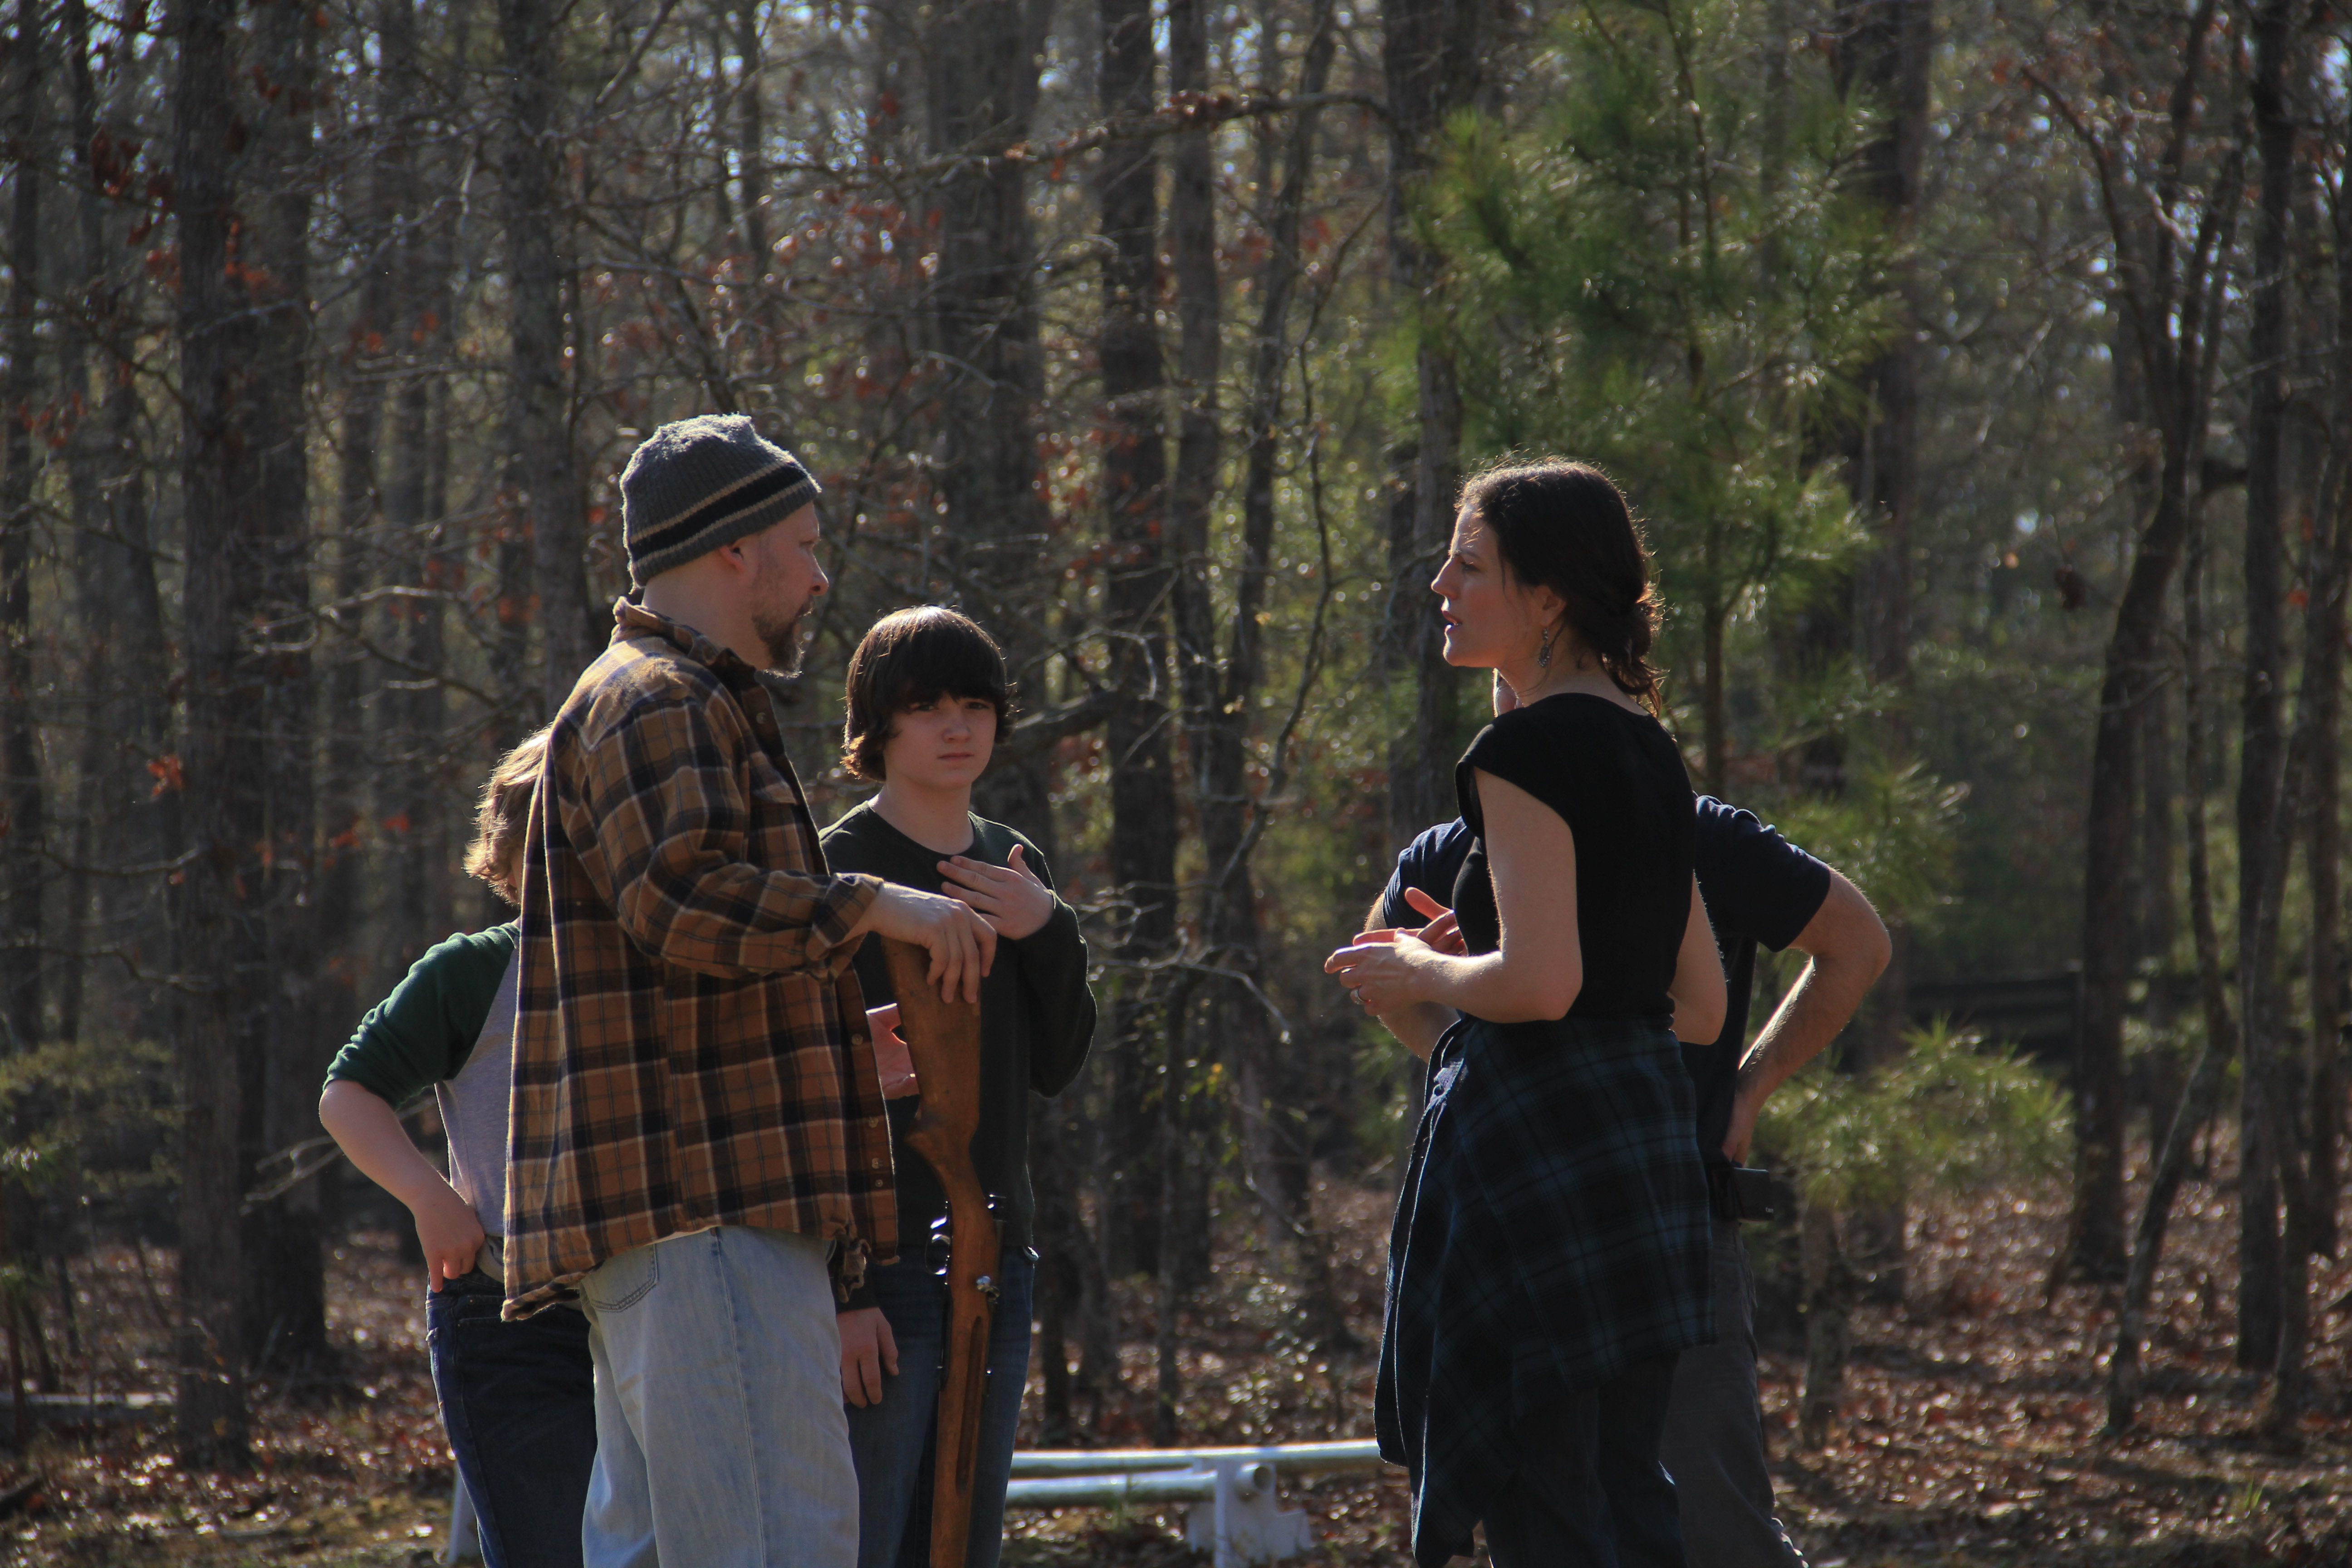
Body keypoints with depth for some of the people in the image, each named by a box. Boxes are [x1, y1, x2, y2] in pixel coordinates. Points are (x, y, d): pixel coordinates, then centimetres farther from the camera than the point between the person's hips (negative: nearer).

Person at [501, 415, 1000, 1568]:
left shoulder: (683, 706, 28)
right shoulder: (654, 705, -8)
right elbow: (686, 897, -24)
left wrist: (844, 1041, 37)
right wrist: (874, 907, -16)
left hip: (680, 1210, 11)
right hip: (701, 1209, -11)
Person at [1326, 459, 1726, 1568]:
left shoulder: (1527, 749, -12)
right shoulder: (1647, 750, 15)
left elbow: (1539, 980, -23)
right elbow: (1701, 1006, 19)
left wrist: (1423, 973, -3)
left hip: (1534, 1142, -9)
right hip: (1649, 1127, 9)